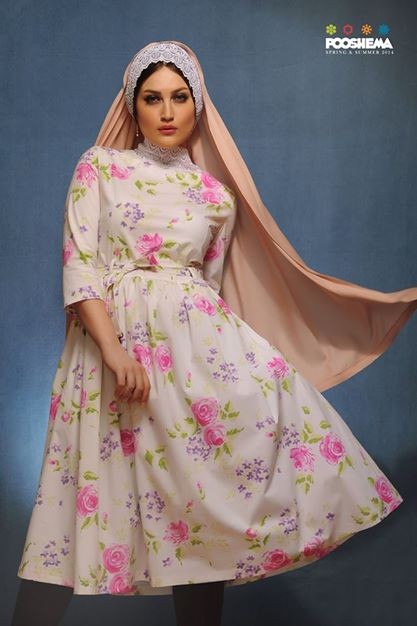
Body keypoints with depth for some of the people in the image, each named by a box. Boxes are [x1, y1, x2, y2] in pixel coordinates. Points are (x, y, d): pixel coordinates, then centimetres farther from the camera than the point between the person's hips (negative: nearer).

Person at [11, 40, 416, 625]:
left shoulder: (217, 195, 13)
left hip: (195, 339, 2)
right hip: (110, 336, -2)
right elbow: (79, 266, -3)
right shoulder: (98, 166, 7)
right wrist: (115, 351, -15)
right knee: (80, 508, -6)